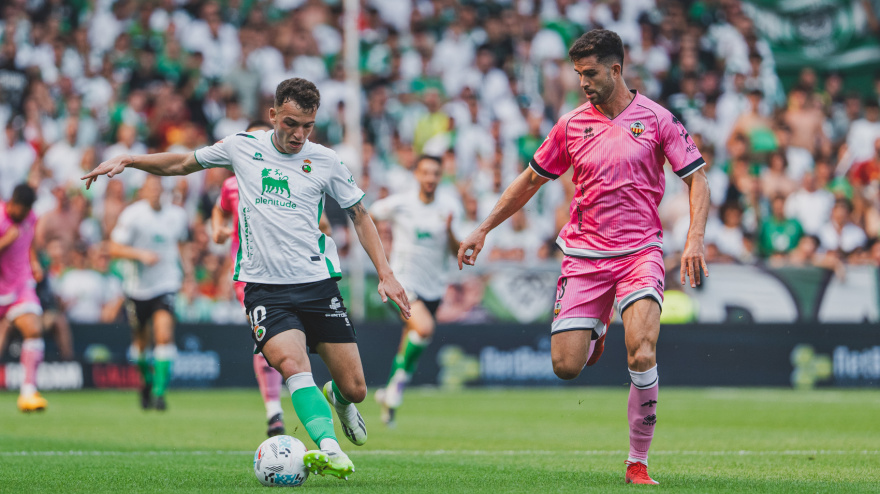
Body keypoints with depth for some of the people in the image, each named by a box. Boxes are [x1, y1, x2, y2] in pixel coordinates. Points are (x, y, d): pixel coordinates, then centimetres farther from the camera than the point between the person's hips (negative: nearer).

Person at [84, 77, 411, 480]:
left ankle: (338, 399, 38)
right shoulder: (242, 147, 3)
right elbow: (181, 163, 17)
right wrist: (126, 160, 6)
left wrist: (385, 274, 5)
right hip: (264, 286, -1)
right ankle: (330, 451, -38)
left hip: (317, 284, 1)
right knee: (292, 364, -29)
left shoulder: (325, 162, 2)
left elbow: (360, 216, 12)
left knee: (354, 389, 2)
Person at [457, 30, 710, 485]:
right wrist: (483, 229, 19)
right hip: (583, 255, 3)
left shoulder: (657, 119, -1)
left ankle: (638, 462, -8)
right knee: (565, 366, -6)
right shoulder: (571, 124, 7)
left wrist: (695, 239, -14)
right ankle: (595, 333, 32)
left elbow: (697, 179, 1)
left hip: (639, 252, -3)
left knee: (642, 356, -22)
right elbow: (531, 179, 19)